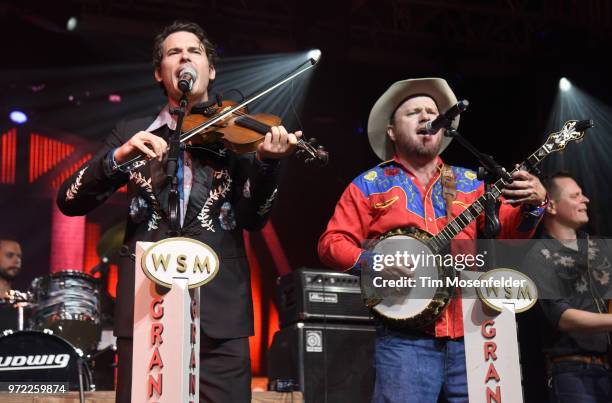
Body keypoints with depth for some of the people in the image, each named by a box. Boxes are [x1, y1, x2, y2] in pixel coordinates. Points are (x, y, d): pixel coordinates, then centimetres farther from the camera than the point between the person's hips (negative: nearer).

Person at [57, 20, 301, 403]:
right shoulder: (132, 133, 12)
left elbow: (253, 218, 0)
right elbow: (69, 201, 4)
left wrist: (267, 160, -18)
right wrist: (118, 157, -13)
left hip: (219, 311, 0)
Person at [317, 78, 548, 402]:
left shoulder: (470, 183, 16)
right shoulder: (369, 185, 8)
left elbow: (506, 234, 9)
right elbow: (331, 243, 3)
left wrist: (532, 204, -10)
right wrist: (372, 262, -14)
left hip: (471, 334, 3)